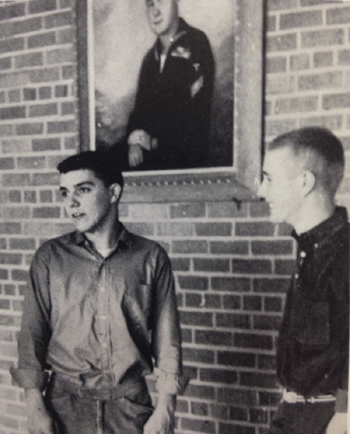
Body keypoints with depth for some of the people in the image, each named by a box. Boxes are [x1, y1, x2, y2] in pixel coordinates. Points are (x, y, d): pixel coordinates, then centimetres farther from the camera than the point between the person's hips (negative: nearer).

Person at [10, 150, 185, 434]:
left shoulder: (151, 257, -3)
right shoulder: (49, 258, -1)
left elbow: (166, 338, -2)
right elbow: (33, 334, 0)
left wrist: (166, 410, -5)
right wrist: (35, 407, -5)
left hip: (130, 402, 0)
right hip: (66, 402, 1)